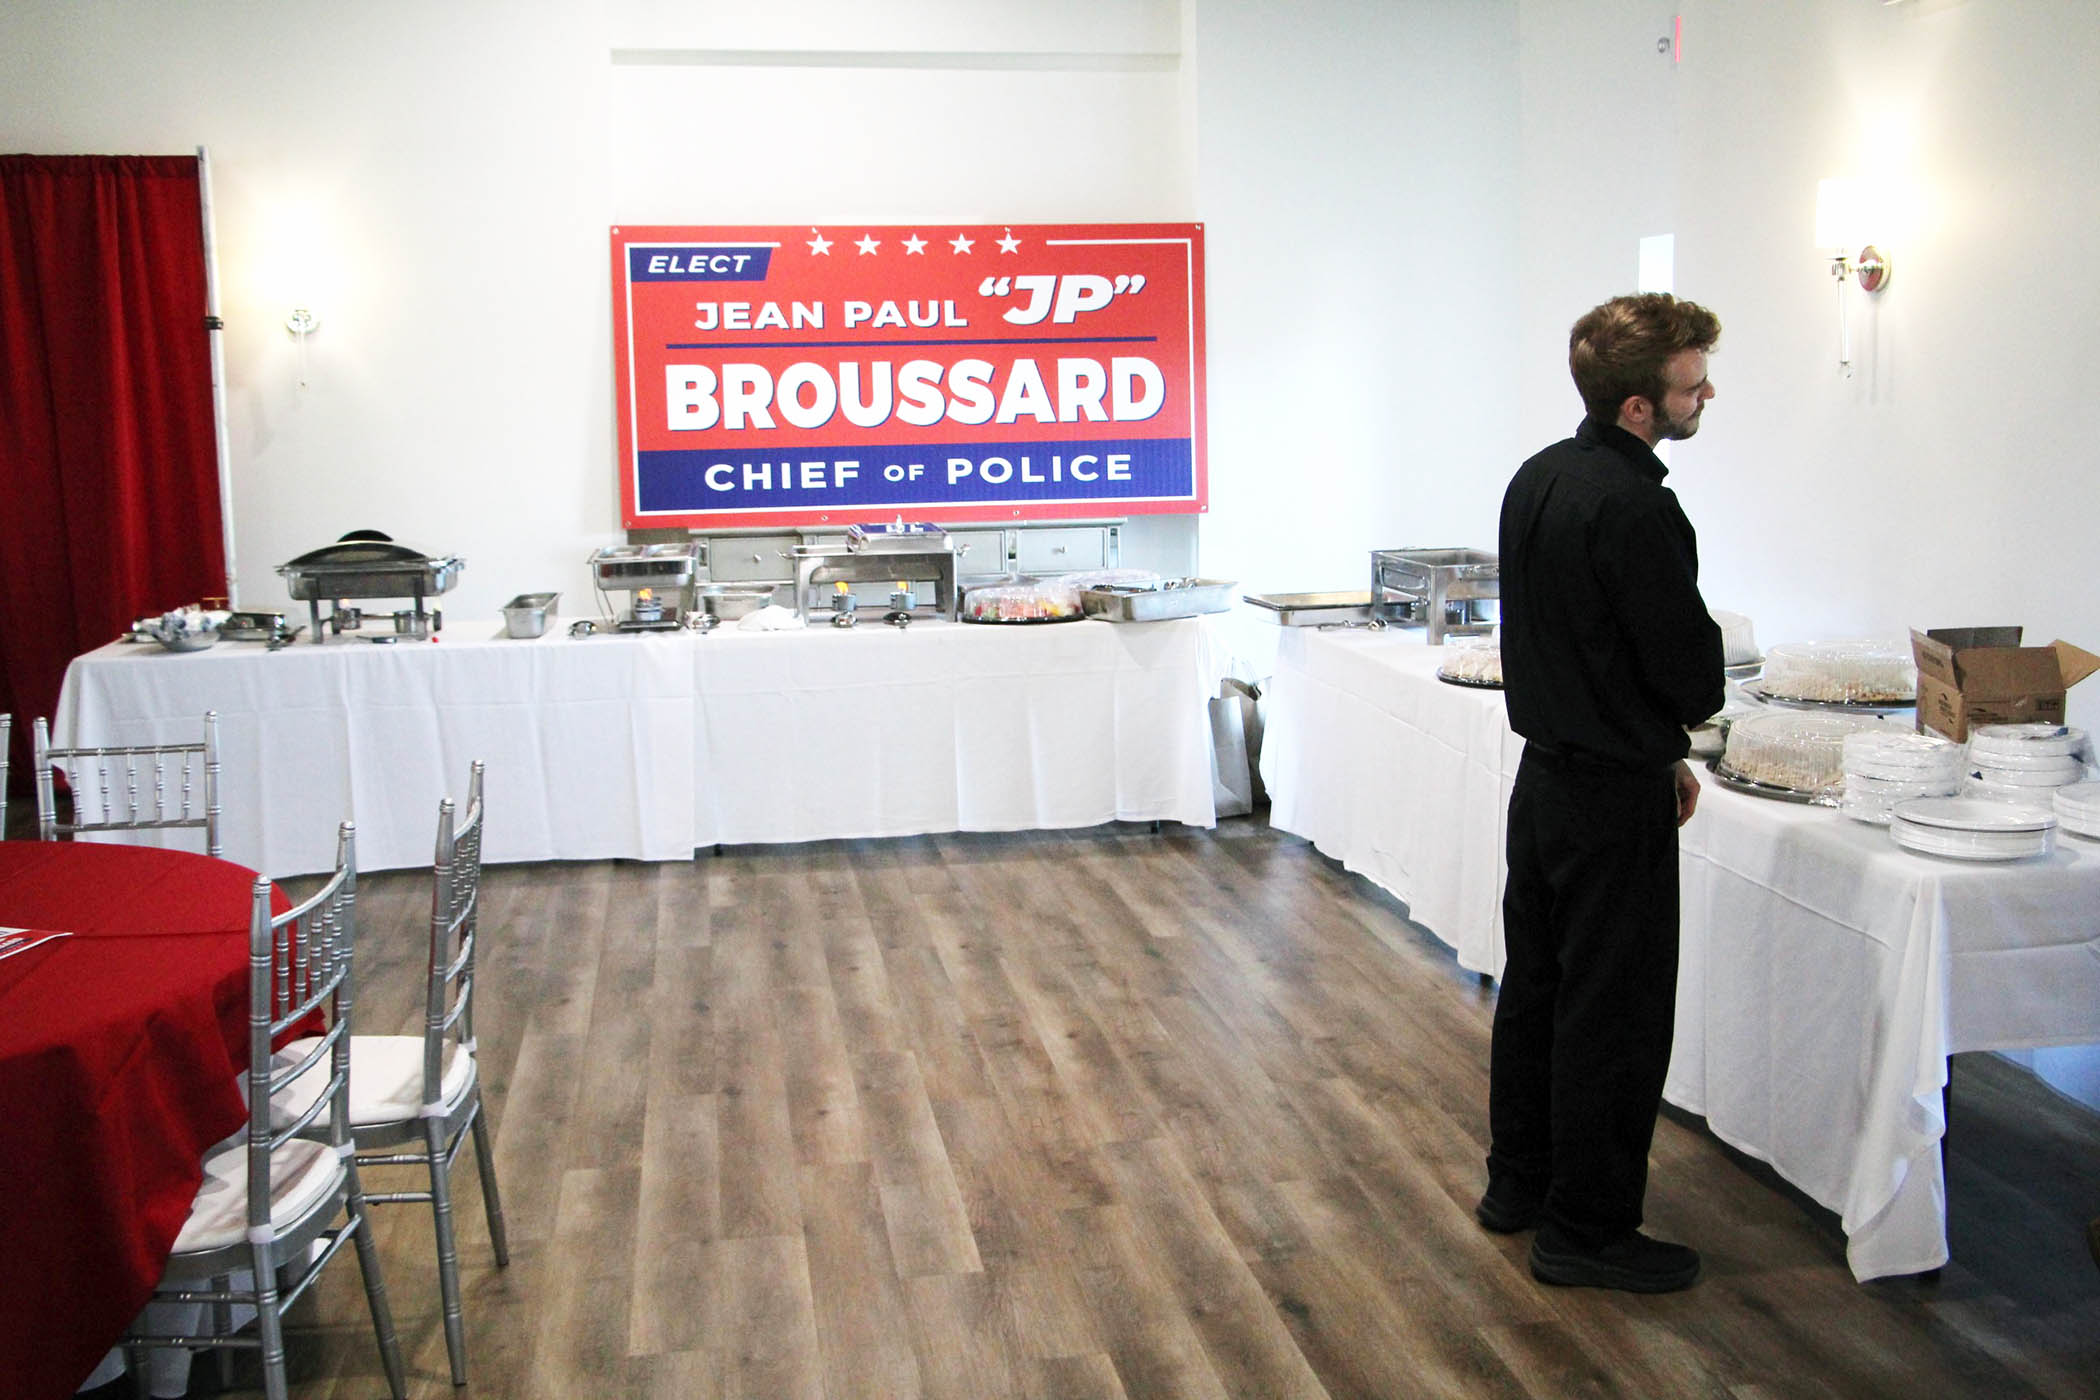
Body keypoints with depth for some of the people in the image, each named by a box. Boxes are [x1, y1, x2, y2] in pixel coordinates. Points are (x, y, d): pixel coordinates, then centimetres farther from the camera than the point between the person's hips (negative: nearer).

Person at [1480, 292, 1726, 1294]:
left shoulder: (1538, 478, 6)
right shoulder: (1635, 508, -23)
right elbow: (1691, 676, -19)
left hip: (1545, 772, 9)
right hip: (1615, 797, -9)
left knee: (1537, 985, 18)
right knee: (1615, 1013, 3)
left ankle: (1518, 1181, 33)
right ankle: (1587, 1229, 15)